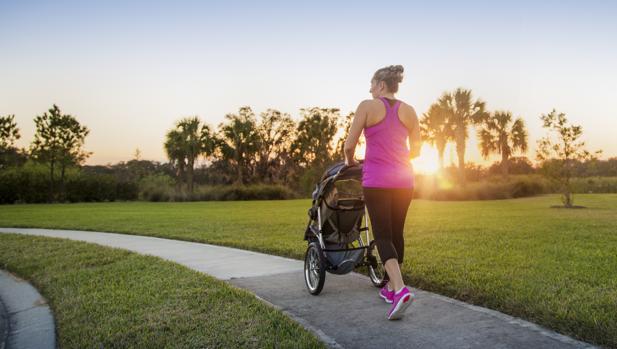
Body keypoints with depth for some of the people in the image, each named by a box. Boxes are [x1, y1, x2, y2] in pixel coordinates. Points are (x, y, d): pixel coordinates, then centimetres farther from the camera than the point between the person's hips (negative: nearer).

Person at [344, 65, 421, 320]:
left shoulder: (367, 107, -4)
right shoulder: (409, 111, 8)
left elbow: (349, 145, -4)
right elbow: (415, 150, 11)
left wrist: (350, 162, 16)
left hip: (376, 181, -5)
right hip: (403, 180, 5)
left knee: (383, 236, -4)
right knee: (396, 233, 15)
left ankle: (400, 289, -21)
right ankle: (391, 287, 26)